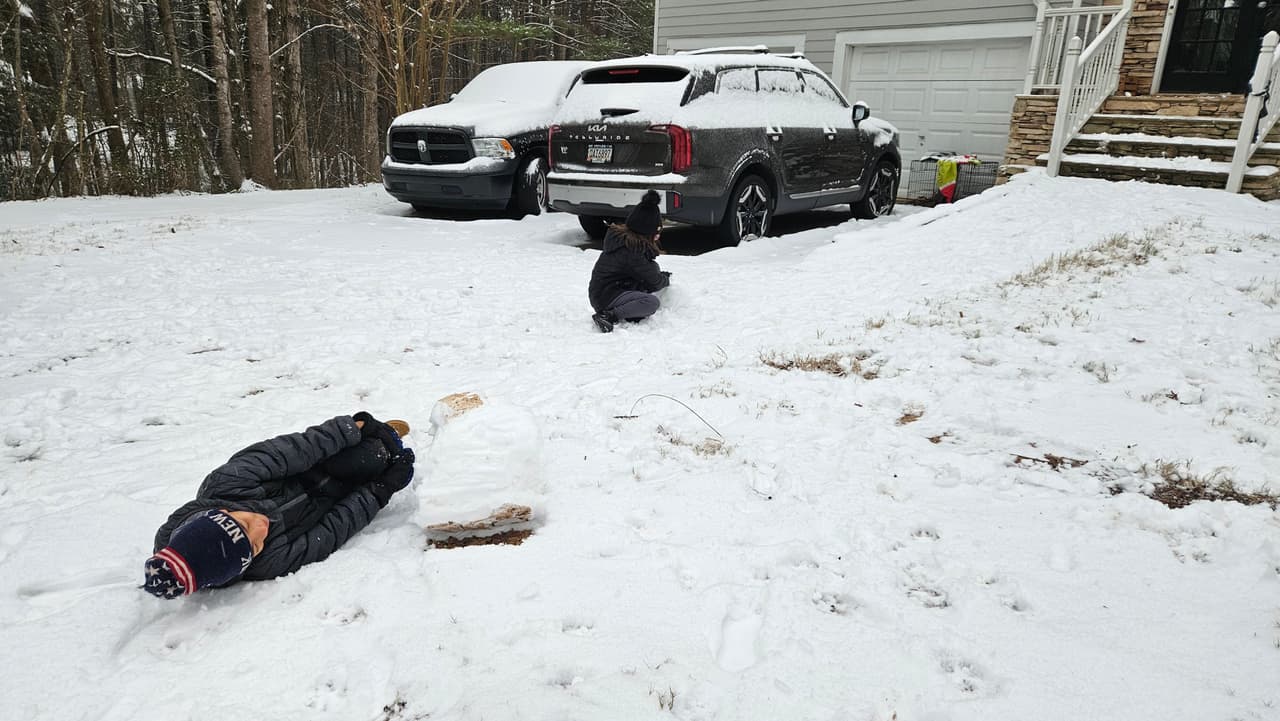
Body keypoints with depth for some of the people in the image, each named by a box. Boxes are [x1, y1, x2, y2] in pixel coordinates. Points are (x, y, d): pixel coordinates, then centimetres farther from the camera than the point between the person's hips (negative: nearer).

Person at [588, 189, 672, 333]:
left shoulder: (621, 235, 4)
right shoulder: (631, 249, -24)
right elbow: (654, 282, -13)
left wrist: (661, 275, 7)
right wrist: (666, 279, 8)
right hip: (605, 296, -10)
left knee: (654, 267, 7)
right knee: (652, 302, -28)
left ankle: (635, 310, 2)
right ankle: (608, 316, -21)